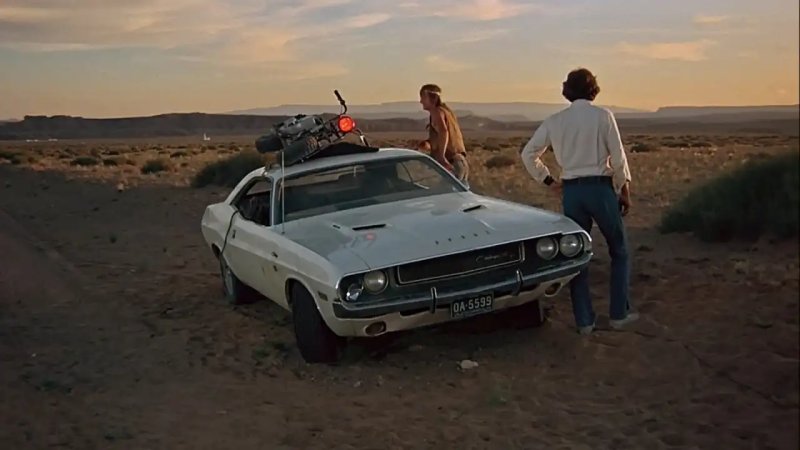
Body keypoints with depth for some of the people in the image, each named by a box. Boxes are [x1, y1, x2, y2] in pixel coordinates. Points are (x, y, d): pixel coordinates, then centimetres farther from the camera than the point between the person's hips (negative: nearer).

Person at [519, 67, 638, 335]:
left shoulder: (555, 120, 5)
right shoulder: (603, 116, -4)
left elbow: (528, 154, 7)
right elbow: (618, 157, -5)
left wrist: (549, 182, 12)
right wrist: (625, 191, 5)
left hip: (571, 191, 3)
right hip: (600, 188, -3)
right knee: (619, 252, 14)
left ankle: (584, 320, 12)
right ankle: (618, 313, 15)